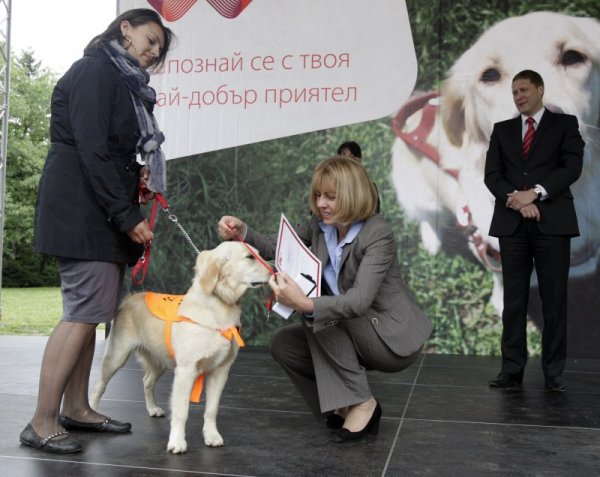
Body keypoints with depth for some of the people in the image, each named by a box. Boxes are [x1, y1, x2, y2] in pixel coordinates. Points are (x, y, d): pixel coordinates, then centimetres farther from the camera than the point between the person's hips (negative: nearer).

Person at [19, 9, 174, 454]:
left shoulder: (124, 83, 20)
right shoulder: (96, 71, -8)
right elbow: (91, 150, -18)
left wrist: (138, 174, 1)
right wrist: (127, 216, -20)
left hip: (102, 212, 9)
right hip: (82, 209, -9)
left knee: (89, 311, 9)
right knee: (84, 311, -12)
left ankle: (76, 409, 16)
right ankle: (42, 423, -6)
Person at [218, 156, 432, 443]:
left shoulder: (378, 234, -25)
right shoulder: (319, 225, -4)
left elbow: (359, 301, -38)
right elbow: (275, 247, 0)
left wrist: (305, 305, -53)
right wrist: (242, 233, -20)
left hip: (394, 338, -7)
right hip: (352, 330, 7)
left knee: (319, 312, -26)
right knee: (283, 345, -5)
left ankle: (361, 403, -15)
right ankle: (346, 406, 7)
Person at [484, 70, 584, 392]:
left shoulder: (564, 124, 9)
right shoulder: (502, 130, 16)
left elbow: (572, 166, -4)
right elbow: (492, 174, 5)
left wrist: (535, 193, -15)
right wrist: (515, 199, -12)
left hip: (552, 221, -2)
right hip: (512, 223, 2)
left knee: (554, 299, 0)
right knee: (514, 299, 3)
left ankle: (553, 372, 8)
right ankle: (512, 369, 7)